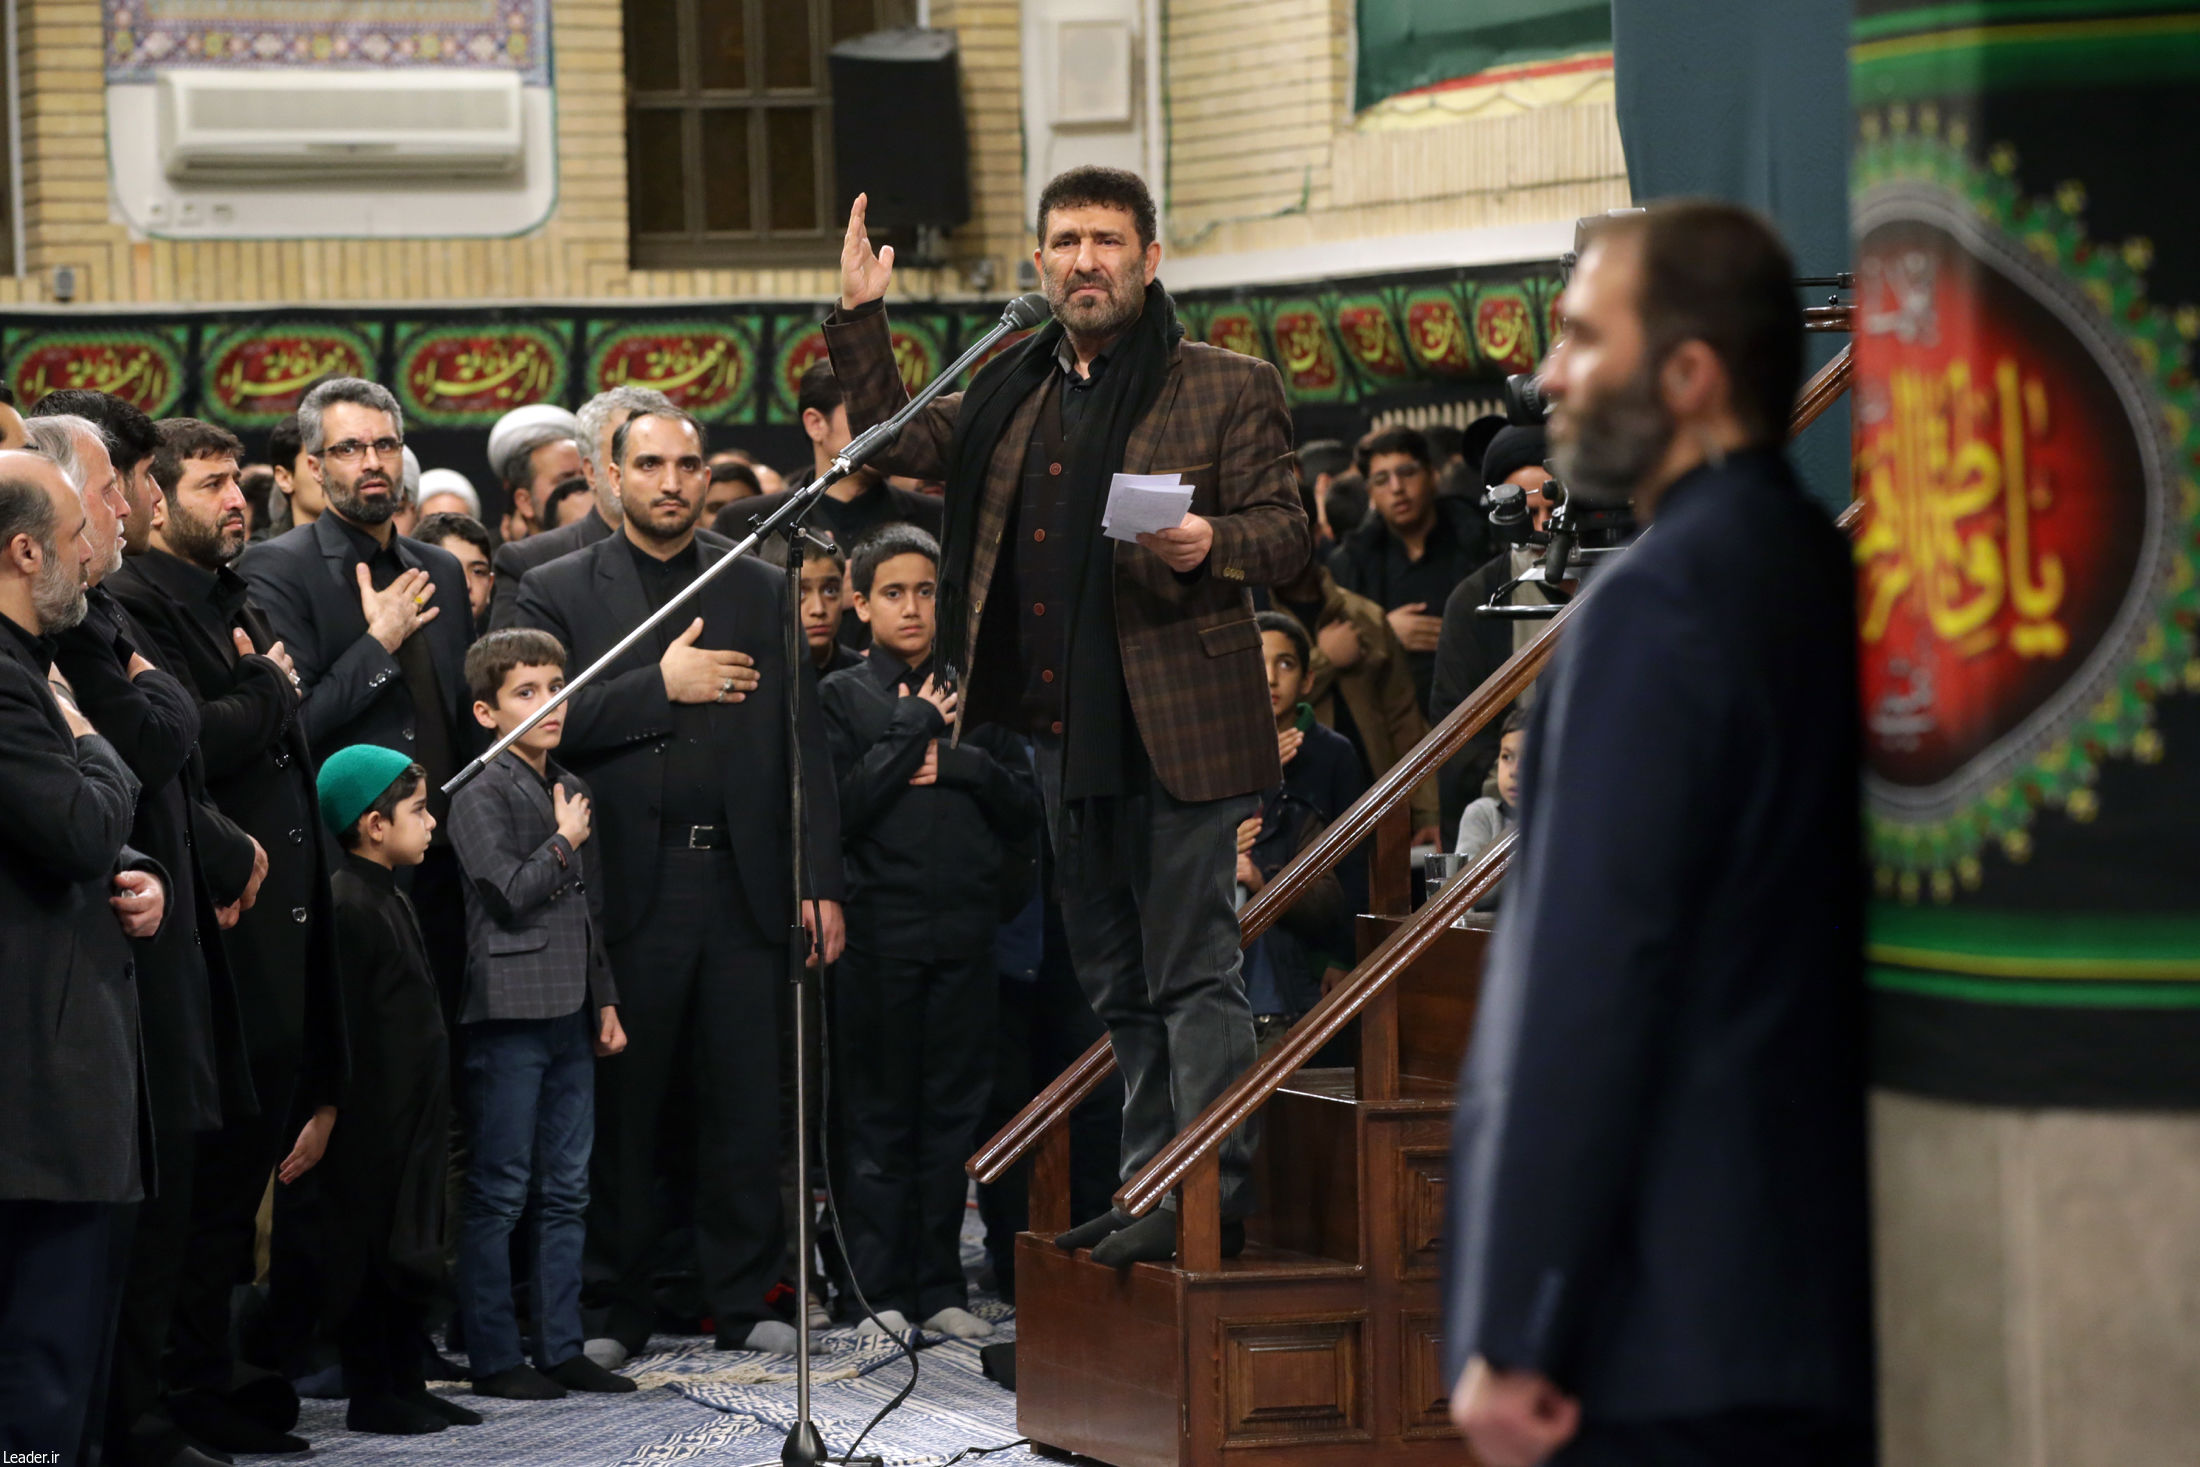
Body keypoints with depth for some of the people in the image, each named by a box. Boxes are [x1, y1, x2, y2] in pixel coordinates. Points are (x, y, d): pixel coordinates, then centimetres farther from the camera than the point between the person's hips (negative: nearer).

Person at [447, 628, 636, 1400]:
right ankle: (494, 1357, 0)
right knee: (499, 1194, -3)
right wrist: (564, 842, -5)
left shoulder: (570, 793, 16)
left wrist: (604, 999, 18)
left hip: (570, 1016, 8)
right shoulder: (481, 796, -8)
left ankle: (562, 1346, 15)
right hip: (510, 1015, -8)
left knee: (566, 1191, 10)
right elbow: (513, 891, -17)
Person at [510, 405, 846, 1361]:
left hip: (742, 885, 2)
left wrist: (820, 882, 4)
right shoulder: (558, 593, 6)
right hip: (627, 884, -2)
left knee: (747, 1104, 3)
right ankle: (614, 1308, 11)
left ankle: (744, 1301, 13)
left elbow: (804, 743, 11)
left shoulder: (761, 592, 14)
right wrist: (662, 688, -11)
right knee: (620, 1109, 2)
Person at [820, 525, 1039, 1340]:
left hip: (965, 928, 3)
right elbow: (839, 810, -10)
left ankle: (940, 1286, 12)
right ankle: (880, 1291, 6)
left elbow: (1026, 806, 8)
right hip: (881, 928, -3)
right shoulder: (842, 696, 3)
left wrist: (959, 763, -8)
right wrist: (913, 733, -9)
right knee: (879, 1115, 1)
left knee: (955, 1110, 6)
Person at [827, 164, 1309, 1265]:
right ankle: (1148, 1185, 21)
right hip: (1064, 734, 7)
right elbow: (897, 442, 22)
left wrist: (1215, 546, -24)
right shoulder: (1011, 396, 16)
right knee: (1116, 980, 14)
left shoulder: (1227, 389, -1)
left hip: (1179, 732, -7)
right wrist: (860, 320, 13)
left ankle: (1214, 1194, -3)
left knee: (1192, 971, -6)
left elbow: (1286, 534, -3)